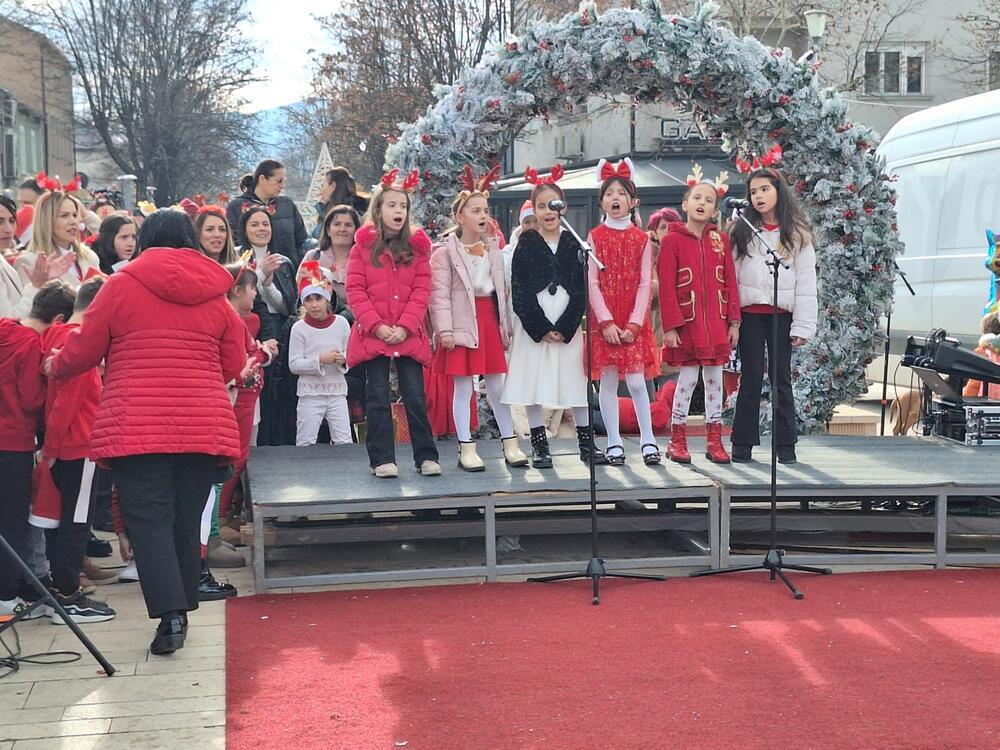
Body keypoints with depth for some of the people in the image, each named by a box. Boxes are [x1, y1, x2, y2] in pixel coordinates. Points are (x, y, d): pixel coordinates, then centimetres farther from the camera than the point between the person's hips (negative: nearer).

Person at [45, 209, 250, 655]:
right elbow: (234, 366, 12)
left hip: (135, 428, -3)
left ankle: (170, 615, -13)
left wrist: (54, 367, 27)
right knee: (186, 522, 12)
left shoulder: (122, 284, 2)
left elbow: (83, 351, 6)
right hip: (204, 428, 3)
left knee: (148, 521, -2)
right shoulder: (215, 294, 9)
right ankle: (181, 610, 18)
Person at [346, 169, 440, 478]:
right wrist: (377, 325, -13)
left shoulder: (417, 246, 6)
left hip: (409, 335, 1)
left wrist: (405, 327, -12)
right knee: (378, 399, 4)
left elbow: (421, 291, 0)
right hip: (373, 335, -1)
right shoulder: (363, 246, 2)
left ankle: (426, 456, 8)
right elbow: (355, 291, -3)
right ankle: (382, 459, 9)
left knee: (415, 397, 2)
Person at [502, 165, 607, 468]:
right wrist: (542, 327, -11)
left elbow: (581, 290, 1)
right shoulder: (526, 245, 1)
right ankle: (539, 446, 9)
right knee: (533, 384, 0)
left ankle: (586, 443, 14)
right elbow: (520, 292, -4)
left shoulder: (573, 244, 6)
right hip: (533, 324, -1)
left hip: (568, 324, 1)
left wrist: (564, 327, -9)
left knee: (577, 383, 4)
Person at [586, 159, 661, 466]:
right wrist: (606, 322, -12)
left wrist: (634, 323, -10)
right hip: (604, 320, 0)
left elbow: (645, 284, 0)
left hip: (634, 321, 0)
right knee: (608, 380, 1)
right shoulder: (595, 237, 3)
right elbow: (592, 283, -3)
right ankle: (614, 442, 9)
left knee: (636, 380, -5)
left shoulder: (641, 239, 4)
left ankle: (648, 440, 5)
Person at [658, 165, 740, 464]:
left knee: (714, 378, 7)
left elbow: (730, 282, 8)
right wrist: (670, 326, -12)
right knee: (688, 378, 0)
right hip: (687, 323, -3)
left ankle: (715, 441, 14)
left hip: (717, 324, 3)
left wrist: (734, 321, 3)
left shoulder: (721, 239, 7)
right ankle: (677, 440, 11)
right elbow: (666, 287, -7)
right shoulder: (673, 240, -3)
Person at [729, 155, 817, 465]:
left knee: (782, 379, 3)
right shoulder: (742, 231, 7)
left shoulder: (796, 234, 6)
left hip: (781, 314, 0)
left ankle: (786, 446, 9)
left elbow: (806, 282, 3)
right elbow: (729, 274, 4)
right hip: (750, 313, 0)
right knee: (751, 378, 1)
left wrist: (803, 326, -4)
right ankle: (743, 445, 7)